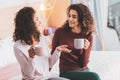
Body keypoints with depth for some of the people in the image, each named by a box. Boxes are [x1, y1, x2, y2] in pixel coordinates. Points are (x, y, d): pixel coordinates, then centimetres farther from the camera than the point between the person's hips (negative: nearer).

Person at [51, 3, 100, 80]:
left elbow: (83, 64, 1)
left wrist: (85, 49, -16)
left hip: (84, 71, 3)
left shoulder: (88, 37, 3)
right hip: (67, 72, -3)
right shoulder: (60, 32, -1)